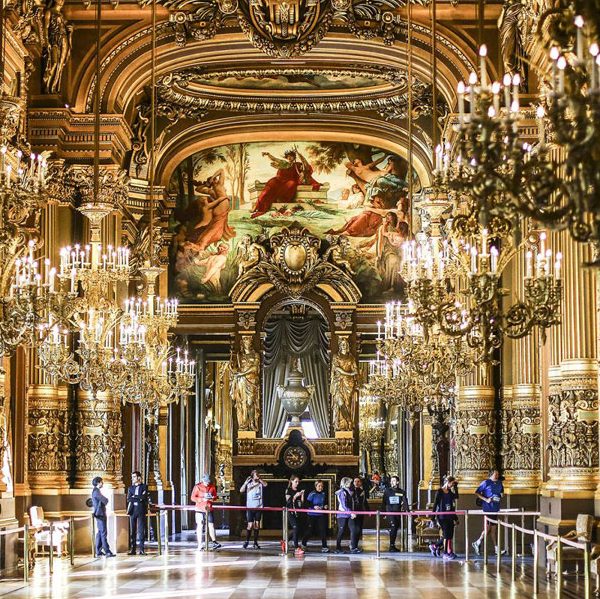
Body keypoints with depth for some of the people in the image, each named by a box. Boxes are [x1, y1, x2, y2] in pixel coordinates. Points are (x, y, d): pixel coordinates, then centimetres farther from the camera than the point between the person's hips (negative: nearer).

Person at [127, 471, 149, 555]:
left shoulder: (144, 487, 5)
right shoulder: (130, 488, 17)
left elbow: (143, 497, -11)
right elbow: (128, 499, 3)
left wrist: (134, 497, -5)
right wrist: (138, 498, -7)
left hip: (141, 510, -4)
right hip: (132, 510, 4)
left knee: (141, 530, -5)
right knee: (132, 530, 2)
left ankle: (141, 549, -4)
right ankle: (132, 549, 3)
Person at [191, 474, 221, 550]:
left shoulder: (212, 487, 4)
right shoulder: (197, 487, -6)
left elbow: (215, 496, 13)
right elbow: (193, 498, -7)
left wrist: (212, 498, -11)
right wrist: (202, 499, -20)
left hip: (209, 509, 3)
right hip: (200, 509, -3)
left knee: (211, 525, 4)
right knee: (200, 526, -1)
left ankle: (214, 542, 11)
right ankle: (200, 545, 3)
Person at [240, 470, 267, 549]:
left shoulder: (260, 484, 7)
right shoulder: (248, 484, 3)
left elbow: (265, 484, -12)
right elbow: (241, 490, -8)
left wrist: (259, 479, -8)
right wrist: (246, 482, -16)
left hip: (259, 507, 2)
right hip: (250, 507, -2)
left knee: (257, 525, 5)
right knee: (250, 525, -7)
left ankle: (255, 542, 12)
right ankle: (246, 541, 8)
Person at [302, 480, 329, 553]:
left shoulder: (323, 494, 5)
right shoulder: (312, 494, -10)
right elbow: (307, 503, -11)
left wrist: (325, 506, 0)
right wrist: (314, 507, -23)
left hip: (321, 515, 4)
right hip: (312, 514, -4)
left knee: (323, 530, -2)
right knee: (310, 530, 3)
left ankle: (324, 547, 1)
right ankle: (303, 544, 22)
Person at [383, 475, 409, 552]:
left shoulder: (402, 492, 9)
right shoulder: (387, 491, 4)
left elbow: (405, 501, 1)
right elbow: (384, 502, 6)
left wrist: (407, 510, -14)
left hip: (398, 512, 3)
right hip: (390, 511, -3)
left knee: (396, 529, 7)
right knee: (392, 527, -13)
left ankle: (393, 545, 16)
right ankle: (391, 546, -12)